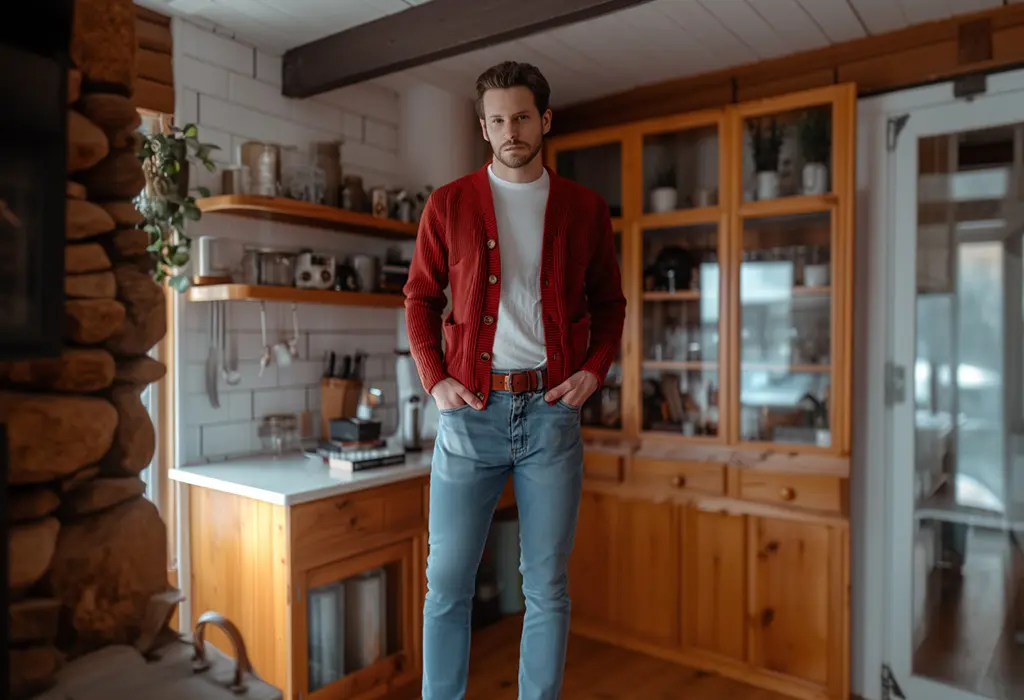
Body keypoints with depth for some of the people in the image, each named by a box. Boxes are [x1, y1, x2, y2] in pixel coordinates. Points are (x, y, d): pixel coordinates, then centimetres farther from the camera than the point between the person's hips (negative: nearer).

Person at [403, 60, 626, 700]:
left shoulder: (585, 209, 8)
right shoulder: (449, 204, 6)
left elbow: (609, 302, 14)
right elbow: (421, 298, 10)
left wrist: (595, 370, -2)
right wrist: (434, 379, -3)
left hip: (552, 408, 1)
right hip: (471, 408, 0)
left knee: (547, 586, 9)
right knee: (447, 580, 6)